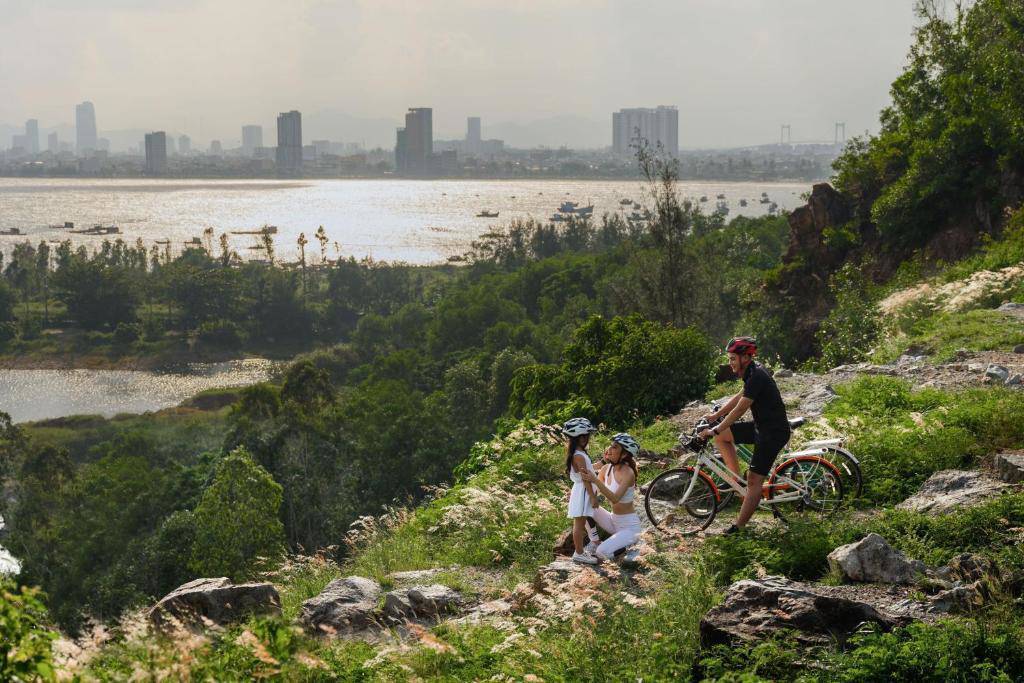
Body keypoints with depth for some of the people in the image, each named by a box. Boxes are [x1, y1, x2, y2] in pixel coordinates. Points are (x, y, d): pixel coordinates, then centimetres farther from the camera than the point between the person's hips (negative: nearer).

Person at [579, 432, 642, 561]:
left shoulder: (628, 473, -22)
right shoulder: (606, 469, 0)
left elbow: (615, 498, -33)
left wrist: (596, 481, -41)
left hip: (629, 526, -7)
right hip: (613, 521, 7)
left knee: (602, 553, -23)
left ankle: (628, 544, 6)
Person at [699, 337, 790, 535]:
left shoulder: (756, 377, -22)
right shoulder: (753, 373, 9)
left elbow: (739, 409, -23)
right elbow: (738, 398, 21)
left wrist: (714, 430, -20)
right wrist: (715, 416, 20)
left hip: (773, 433, -10)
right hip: (761, 427, 10)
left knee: (754, 480, -8)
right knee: (722, 436, 9)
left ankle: (738, 527, -5)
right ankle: (736, 479, 14)